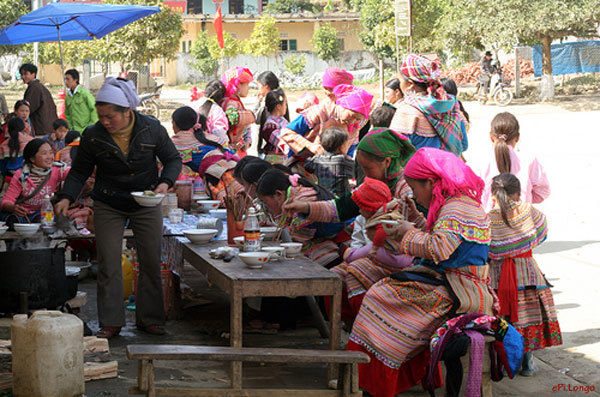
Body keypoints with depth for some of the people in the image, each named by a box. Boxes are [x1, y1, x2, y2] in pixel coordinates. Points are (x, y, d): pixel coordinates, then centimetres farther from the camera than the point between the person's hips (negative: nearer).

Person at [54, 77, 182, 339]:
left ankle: (150, 318, 16)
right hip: (108, 207, 0)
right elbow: (79, 172, 0)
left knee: (151, 262, 4)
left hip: (147, 204, 1)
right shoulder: (92, 136, -11)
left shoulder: (151, 129, -12)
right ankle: (110, 323, 5)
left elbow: (173, 159, 0)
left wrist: (165, 183, -18)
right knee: (109, 265, -4)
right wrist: (66, 198, -15)